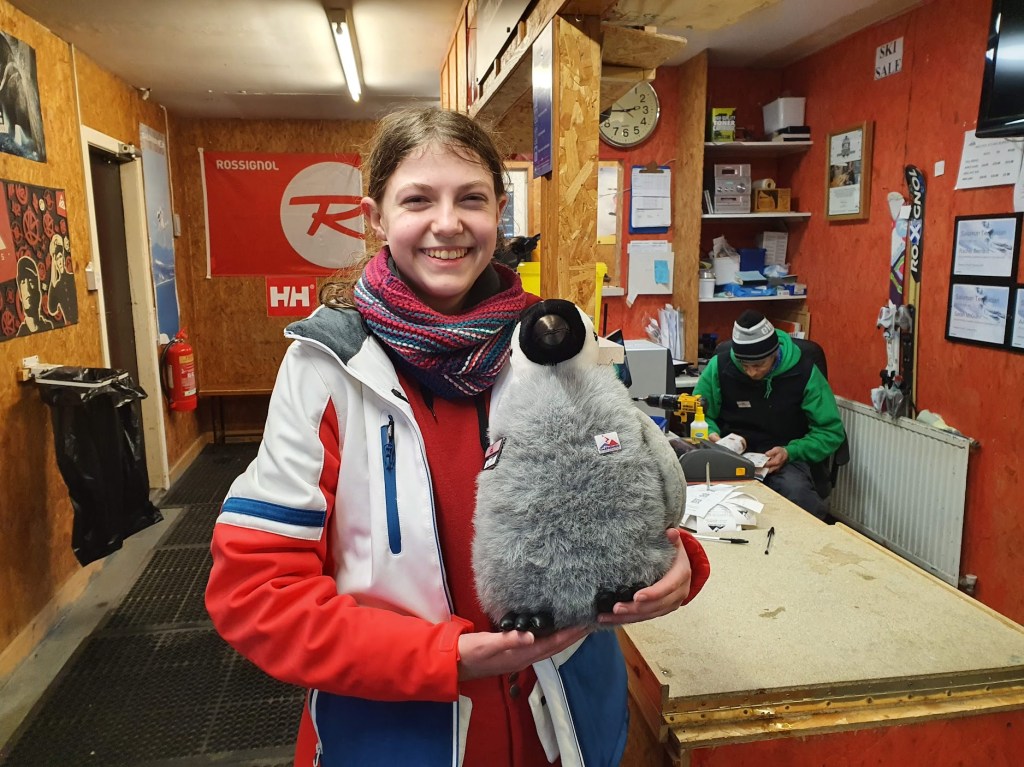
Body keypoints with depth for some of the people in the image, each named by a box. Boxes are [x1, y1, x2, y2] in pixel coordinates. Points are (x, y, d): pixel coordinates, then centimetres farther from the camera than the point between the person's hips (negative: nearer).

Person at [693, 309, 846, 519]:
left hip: (786, 457, -1)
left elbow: (831, 431, -1)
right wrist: (710, 433, -11)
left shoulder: (803, 372, -7)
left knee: (797, 493, -37)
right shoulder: (720, 365, -4)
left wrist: (790, 452, -16)